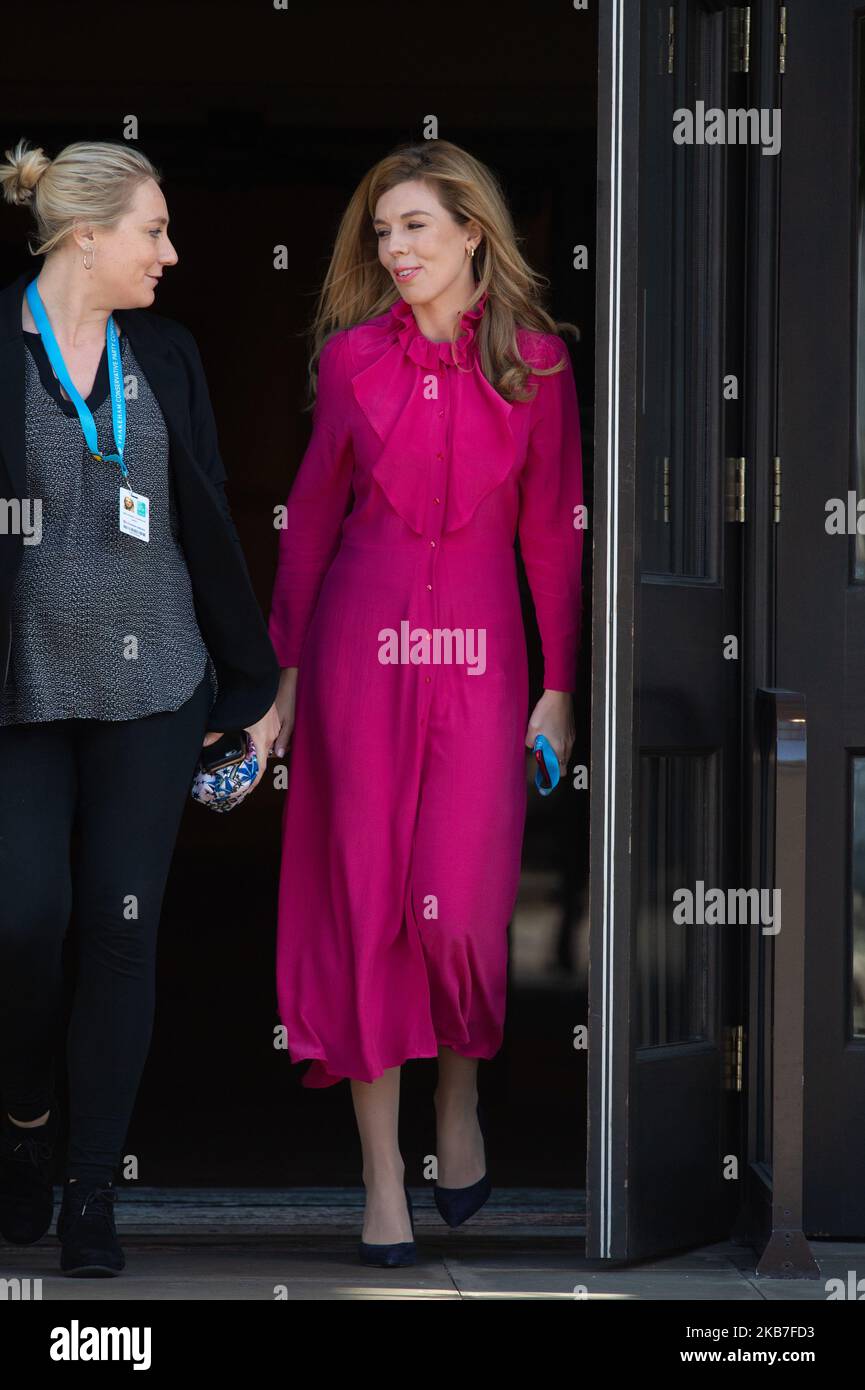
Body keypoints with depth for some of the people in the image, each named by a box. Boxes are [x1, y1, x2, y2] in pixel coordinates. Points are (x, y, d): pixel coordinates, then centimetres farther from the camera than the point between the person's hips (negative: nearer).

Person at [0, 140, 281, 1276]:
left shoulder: (163, 353, 8)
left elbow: (207, 522, 12)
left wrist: (252, 680, 13)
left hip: (148, 683, 3)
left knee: (121, 929, 1)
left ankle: (93, 1193, 9)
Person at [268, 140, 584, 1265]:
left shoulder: (534, 364, 2)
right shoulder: (354, 356, 4)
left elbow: (552, 530, 3)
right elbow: (312, 516, 9)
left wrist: (560, 687, 1)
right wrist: (286, 670, 8)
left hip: (478, 646, -1)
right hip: (361, 640, 1)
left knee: (460, 901, -7)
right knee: (365, 892, -1)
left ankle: (461, 1096, 24)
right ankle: (382, 1173, 6)